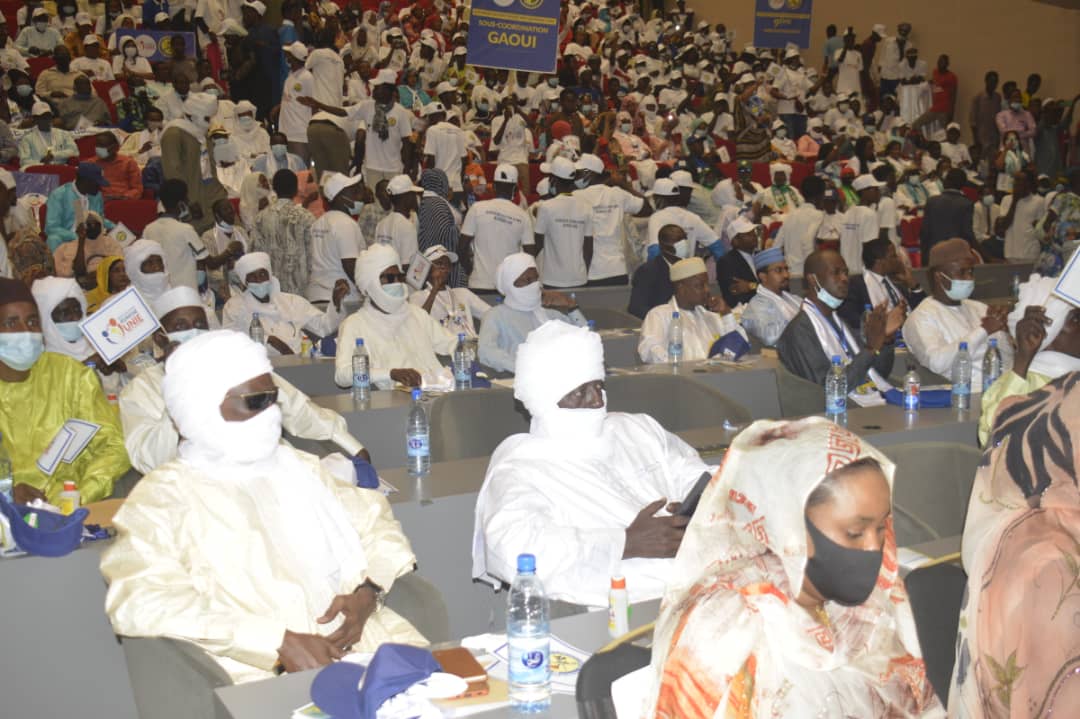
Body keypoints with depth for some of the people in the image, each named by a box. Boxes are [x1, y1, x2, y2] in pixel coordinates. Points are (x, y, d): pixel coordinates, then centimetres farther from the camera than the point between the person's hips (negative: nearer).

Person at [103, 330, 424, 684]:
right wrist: (278, 642, -20)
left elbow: (376, 521, 24)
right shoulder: (163, 496, 1)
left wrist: (368, 592, 1)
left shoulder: (298, 465, 21)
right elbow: (143, 604, -12)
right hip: (262, 672, -5)